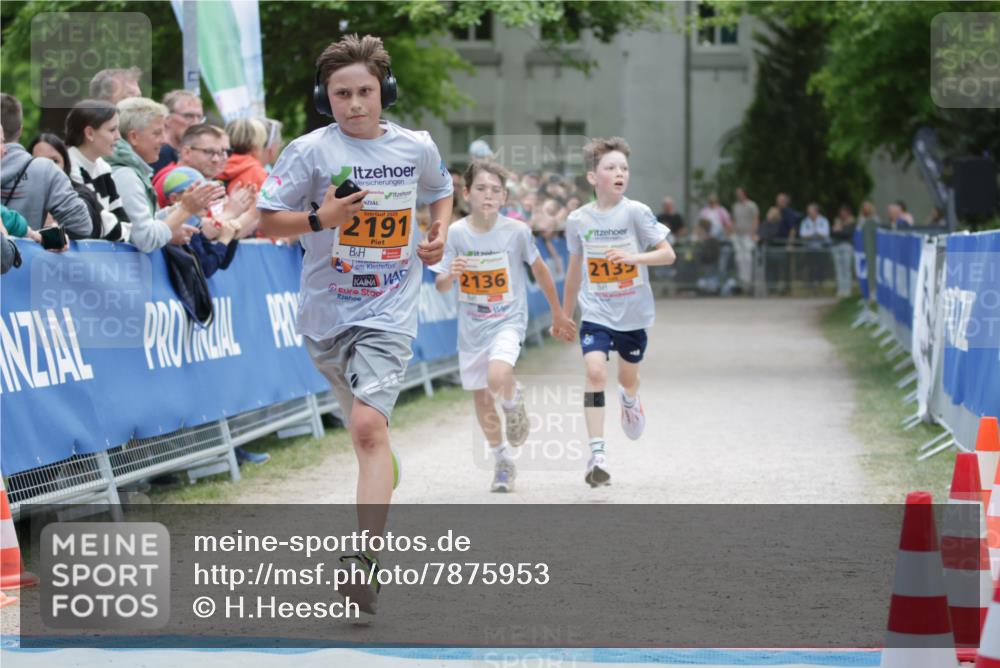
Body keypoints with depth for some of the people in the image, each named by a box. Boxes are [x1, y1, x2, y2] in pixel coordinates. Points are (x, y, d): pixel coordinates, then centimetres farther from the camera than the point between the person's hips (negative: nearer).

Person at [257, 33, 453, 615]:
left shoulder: (417, 147, 1)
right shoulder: (310, 151, -6)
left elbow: (441, 190, 23)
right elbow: (266, 220, -5)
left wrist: (439, 233, 4)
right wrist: (320, 218, -21)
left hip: (389, 311, -2)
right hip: (326, 308, 2)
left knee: (369, 426, -19)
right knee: (364, 422, 17)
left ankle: (367, 560, -25)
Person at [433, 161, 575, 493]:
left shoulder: (516, 231, -11)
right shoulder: (456, 233, -9)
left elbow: (539, 269, 4)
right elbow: (441, 286, -6)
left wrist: (558, 314, 12)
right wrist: (451, 275, -31)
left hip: (508, 320, -2)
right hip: (471, 327, 2)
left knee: (497, 377, -30)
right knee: (481, 399, 9)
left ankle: (514, 402, 7)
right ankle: (503, 462, 30)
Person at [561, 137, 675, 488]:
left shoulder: (636, 212, -11)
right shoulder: (578, 220, -3)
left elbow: (669, 254, -12)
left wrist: (635, 256, -30)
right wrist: (565, 316, 19)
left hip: (633, 313, 0)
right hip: (596, 312, 0)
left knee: (629, 377, 16)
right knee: (595, 371, -19)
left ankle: (629, 399, 56)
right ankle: (597, 453, -20)